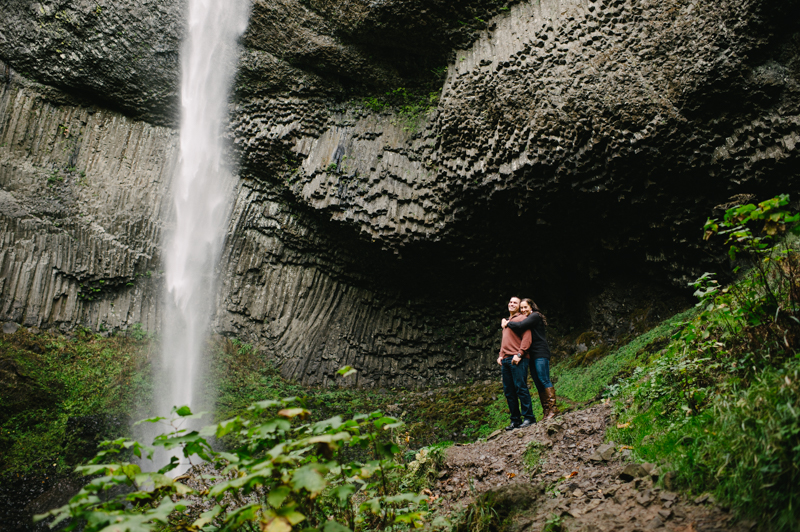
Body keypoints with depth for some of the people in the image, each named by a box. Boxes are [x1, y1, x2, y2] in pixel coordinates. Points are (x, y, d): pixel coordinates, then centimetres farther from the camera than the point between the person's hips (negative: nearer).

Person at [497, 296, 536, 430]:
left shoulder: (521, 319, 1)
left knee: (520, 388, -10)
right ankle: (515, 419, 10)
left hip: (517, 360, -8)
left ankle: (528, 417, -5)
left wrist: (519, 354, -18)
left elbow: (527, 339, -10)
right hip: (505, 360, 8)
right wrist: (500, 355, 17)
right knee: (508, 391, 5)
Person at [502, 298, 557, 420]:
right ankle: (546, 412, 4)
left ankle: (552, 410, -14)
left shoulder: (535, 316, -4)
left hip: (540, 353, -9)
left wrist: (507, 323, -3)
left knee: (544, 380, -13)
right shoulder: (526, 319, 23)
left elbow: (520, 326, -17)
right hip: (532, 355, 9)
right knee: (538, 384, 5)